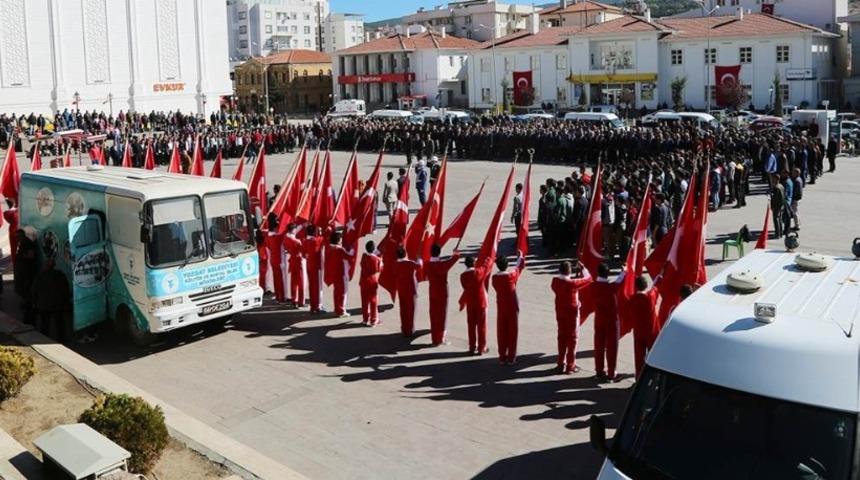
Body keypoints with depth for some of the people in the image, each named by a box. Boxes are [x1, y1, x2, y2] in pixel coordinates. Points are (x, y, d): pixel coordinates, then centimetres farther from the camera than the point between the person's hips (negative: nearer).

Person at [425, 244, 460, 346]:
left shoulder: (428, 264, -9)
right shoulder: (443, 264, -20)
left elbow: (427, 277, 4)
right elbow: (456, 256, -10)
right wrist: (456, 253, 12)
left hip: (432, 293, 3)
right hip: (443, 293, -3)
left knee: (433, 316, 11)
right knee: (442, 316, 10)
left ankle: (434, 339, 15)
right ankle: (440, 338, 18)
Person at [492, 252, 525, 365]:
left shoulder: (494, 278, -10)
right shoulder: (511, 275, -13)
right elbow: (520, 266, 5)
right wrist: (520, 256, 23)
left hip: (501, 307, 2)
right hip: (513, 307, -2)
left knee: (501, 332, 9)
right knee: (512, 332, 6)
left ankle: (502, 357, 12)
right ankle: (511, 358, 9)